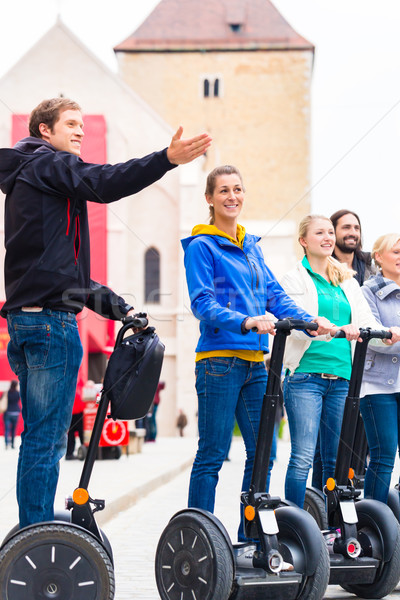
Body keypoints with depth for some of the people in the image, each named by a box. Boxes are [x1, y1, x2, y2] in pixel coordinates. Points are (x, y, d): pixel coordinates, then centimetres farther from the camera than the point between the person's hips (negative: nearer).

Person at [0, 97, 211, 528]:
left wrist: (105, 301, 28)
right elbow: (102, 183, -23)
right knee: (48, 436, -9)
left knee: (41, 435, 12)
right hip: (51, 316, -10)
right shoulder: (47, 164, -2)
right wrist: (166, 160, -33)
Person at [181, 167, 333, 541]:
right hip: (219, 361, -7)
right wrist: (245, 322, -28)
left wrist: (312, 321, 1)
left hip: (255, 362, 7)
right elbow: (202, 303, -13)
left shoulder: (251, 245, 19)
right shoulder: (201, 246, -2)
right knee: (212, 455, -5)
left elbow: (274, 295, 16)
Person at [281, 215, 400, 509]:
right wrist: (335, 330, -28)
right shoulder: (294, 279, 3)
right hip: (306, 375, -5)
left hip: (342, 377, 5)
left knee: (336, 460, 7)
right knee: (303, 457, -10)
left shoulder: (348, 282, 19)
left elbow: (367, 323, 10)